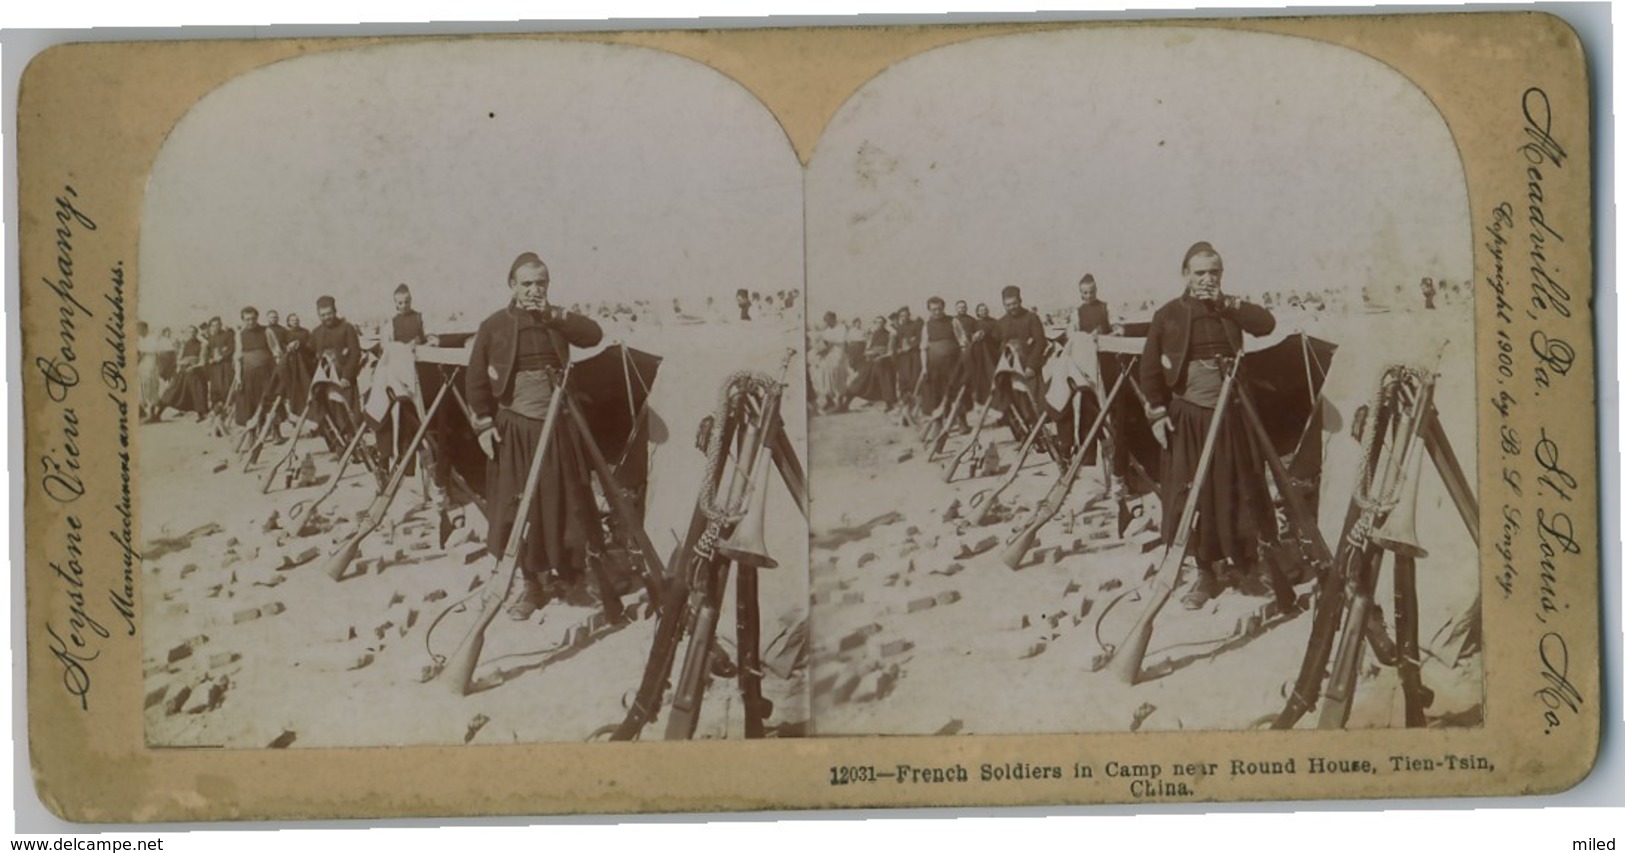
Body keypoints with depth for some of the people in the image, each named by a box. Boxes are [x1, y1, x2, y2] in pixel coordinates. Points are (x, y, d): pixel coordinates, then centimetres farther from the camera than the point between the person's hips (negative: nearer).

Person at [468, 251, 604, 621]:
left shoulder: (557, 321, 6)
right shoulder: (494, 326, -2)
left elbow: (594, 334, -11)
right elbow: (476, 378, 0)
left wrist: (555, 316, -18)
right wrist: (484, 423, -7)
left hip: (556, 425, 2)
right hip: (515, 427, -2)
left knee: (559, 503, 4)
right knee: (521, 508, 0)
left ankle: (558, 571, 21)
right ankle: (531, 583, 9)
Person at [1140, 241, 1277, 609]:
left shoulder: (1230, 310, 6)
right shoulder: (1168, 315, -1)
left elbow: (1267, 323, -12)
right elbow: (1150, 368, 0)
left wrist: (1226, 303, -16)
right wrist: (1156, 412, -8)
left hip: (1230, 413, 1)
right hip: (1187, 416, -1)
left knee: (1238, 490, 4)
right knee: (1193, 496, 1)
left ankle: (1244, 561, 19)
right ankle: (1205, 572, 10)